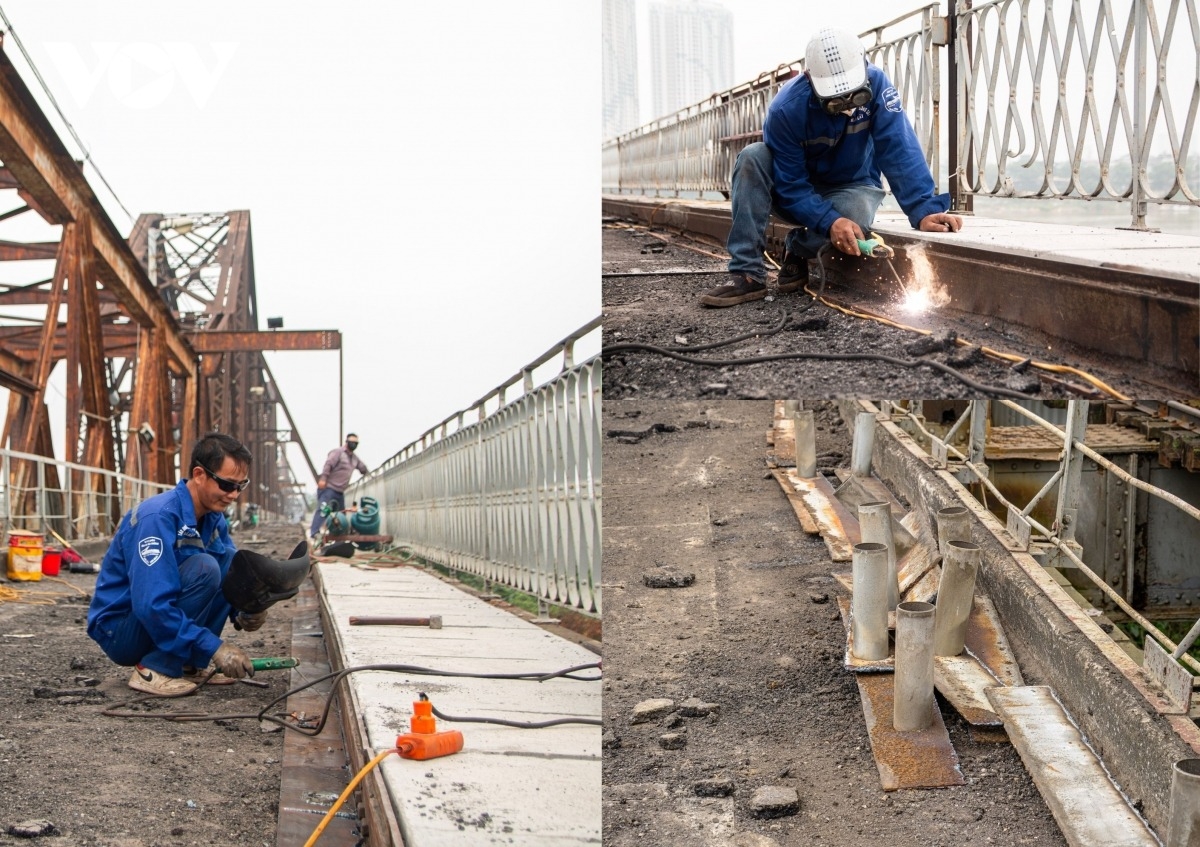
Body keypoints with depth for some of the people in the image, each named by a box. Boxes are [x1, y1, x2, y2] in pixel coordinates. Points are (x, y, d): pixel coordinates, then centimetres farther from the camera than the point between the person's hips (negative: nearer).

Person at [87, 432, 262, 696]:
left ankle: (189, 664, -1)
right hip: (118, 632, -8)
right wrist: (213, 647, -32)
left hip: (165, 619, 8)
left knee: (229, 557, -5)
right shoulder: (158, 518, -25)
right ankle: (153, 670, -17)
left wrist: (243, 611, -13)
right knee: (203, 568, -26)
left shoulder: (213, 519, 1)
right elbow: (152, 605, -32)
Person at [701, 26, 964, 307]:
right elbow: (791, 186, -25)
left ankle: (798, 250, -2)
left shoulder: (876, 85, -24)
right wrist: (830, 222, -41)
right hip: (800, 195, 0)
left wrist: (924, 210, -43)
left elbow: (899, 152, -31)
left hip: (851, 189, 0)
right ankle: (747, 274, -29)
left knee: (854, 213, -37)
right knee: (752, 158, -29)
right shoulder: (786, 109, -28)